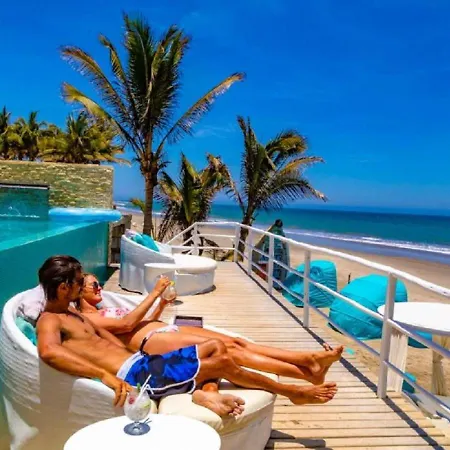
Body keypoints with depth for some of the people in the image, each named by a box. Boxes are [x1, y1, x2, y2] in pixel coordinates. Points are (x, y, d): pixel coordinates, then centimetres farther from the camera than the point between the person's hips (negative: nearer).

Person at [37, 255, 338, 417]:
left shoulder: (74, 315, 20)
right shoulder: (50, 321, -9)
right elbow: (49, 351, -35)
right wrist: (105, 375, -43)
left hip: (140, 361, 10)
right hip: (135, 375, -10)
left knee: (217, 346, 10)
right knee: (223, 363, -6)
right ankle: (292, 392, 9)